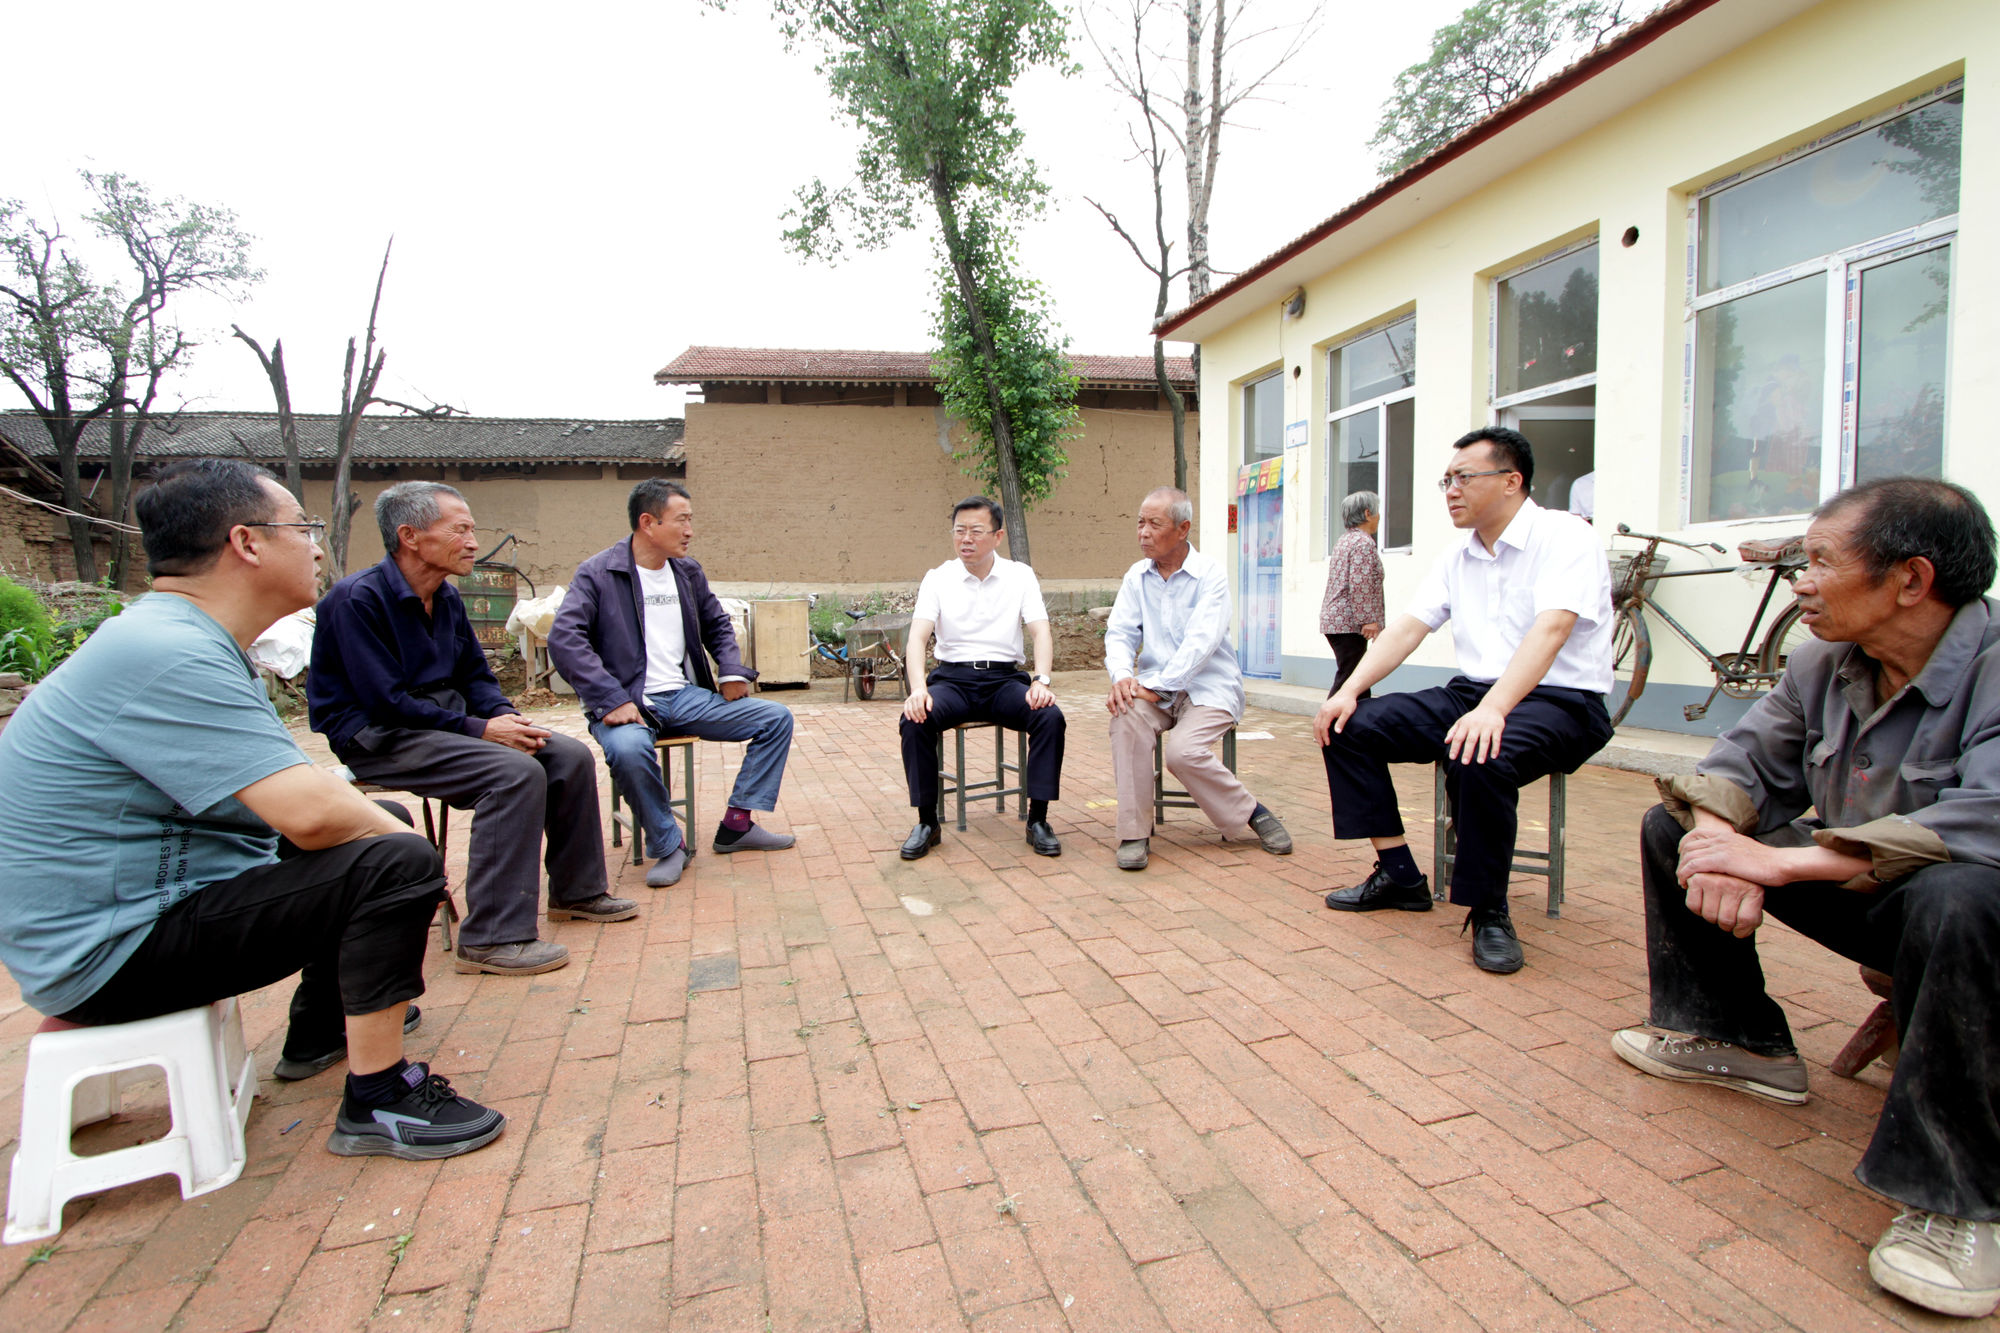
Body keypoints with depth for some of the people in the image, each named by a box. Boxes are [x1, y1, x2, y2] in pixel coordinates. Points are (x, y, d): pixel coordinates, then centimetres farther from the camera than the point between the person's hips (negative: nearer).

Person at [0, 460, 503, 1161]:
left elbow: (287, 789, 12)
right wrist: (408, 847, -15)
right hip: (111, 951, -11)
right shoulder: (166, 655, -26)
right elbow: (310, 812, -33)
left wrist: (379, 820, 0)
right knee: (394, 862, -25)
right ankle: (377, 1102, -11)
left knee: (375, 825, 20)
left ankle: (321, 1031, 33)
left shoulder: (185, 639, 8)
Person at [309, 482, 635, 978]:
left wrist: (505, 716, -6)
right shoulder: (358, 598, -16)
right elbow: (386, 701, -21)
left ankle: (577, 891, 12)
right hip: (379, 740, -8)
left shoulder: (447, 598, 9)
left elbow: (475, 675, 15)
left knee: (570, 756, -4)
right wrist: (478, 729, -22)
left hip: (445, 723, 8)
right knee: (516, 772, -30)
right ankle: (492, 939, -25)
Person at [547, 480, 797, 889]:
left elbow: (717, 625, 26)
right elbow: (564, 639, -17)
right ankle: (668, 846, -14)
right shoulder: (598, 573, -5)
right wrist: (612, 700, -25)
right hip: (630, 703, -6)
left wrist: (732, 671, 6)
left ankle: (736, 825, -1)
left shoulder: (688, 571, 13)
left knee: (776, 717, -6)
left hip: (686, 696, 6)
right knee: (628, 749, -39)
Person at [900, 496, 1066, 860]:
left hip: (1005, 678, 0)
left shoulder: (1020, 575, 6)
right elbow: (917, 638, -6)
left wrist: (1041, 681, -23)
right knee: (915, 718, -30)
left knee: (1050, 716, -28)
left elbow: (1041, 632, -4)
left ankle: (1038, 819, -13)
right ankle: (927, 822, -13)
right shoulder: (938, 578, 5)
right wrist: (918, 689, -26)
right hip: (953, 677, 0)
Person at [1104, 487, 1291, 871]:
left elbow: (1200, 643, -18)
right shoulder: (1136, 577, 8)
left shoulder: (1210, 575, -7)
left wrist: (1155, 687, -26)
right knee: (1126, 712, -29)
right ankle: (1134, 831, -20)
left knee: (1182, 750, -29)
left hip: (1207, 688, -4)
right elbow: (1120, 633, 1)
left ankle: (1252, 814, -1)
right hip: (1156, 688, 4)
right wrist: (1122, 675, -21)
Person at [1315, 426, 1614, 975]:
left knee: (1478, 760, -38)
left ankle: (1489, 911, -15)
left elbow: (1550, 630, -25)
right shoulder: (1457, 558, 14)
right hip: (1471, 694, 7)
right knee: (1349, 726, -8)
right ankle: (1399, 876, -1)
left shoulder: (1564, 536, -9)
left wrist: (1493, 708, -40)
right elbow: (1408, 627, 7)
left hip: (1559, 702, -7)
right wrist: (1349, 690, -8)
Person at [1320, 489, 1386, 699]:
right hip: (1348, 622, -10)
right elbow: (1360, 585, -20)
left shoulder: (1345, 540, 19)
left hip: (1334, 618, 10)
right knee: (1347, 679, -10)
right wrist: (1369, 620, -20)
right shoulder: (1364, 542, -11)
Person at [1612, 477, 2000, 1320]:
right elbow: (1746, 758, -1)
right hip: (1864, 897, 7)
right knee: (1674, 826, 1)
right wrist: (1722, 847, -22)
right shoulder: (1825, 661, -4)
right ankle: (1735, 1038, 13)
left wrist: (1780, 861, -38)